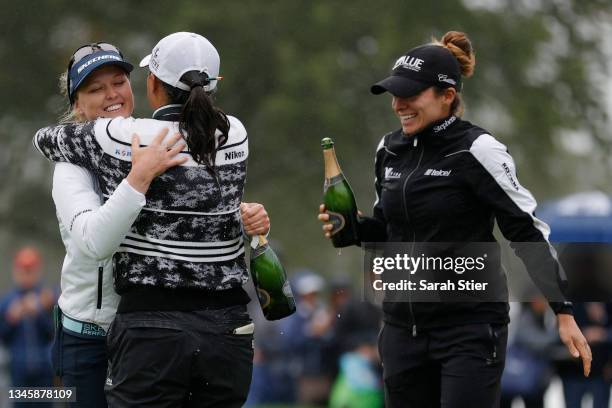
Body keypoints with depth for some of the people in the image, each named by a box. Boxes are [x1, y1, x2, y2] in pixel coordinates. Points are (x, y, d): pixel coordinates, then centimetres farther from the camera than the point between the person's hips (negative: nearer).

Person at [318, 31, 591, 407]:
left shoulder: (476, 150, -12)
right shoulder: (390, 150, 7)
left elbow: (527, 231, -12)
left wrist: (564, 313, -16)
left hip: (470, 330, -6)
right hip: (404, 329, 7)